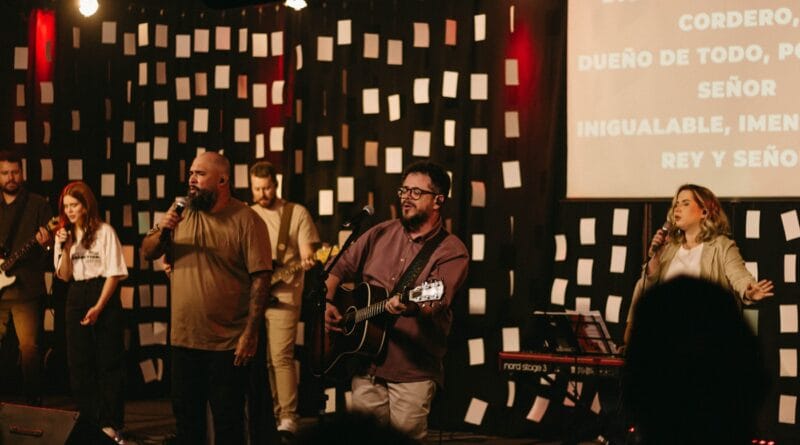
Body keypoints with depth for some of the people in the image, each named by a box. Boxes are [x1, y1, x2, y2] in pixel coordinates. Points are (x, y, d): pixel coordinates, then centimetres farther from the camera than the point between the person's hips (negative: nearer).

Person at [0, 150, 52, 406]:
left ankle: (34, 401, 0)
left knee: (29, 347, -8)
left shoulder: (38, 205, 5)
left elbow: (52, 239, 2)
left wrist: (46, 243, -20)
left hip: (26, 289, -3)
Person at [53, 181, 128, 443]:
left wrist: (98, 307, -14)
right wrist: (65, 247, -10)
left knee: (109, 362, -1)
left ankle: (110, 423, 4)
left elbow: (114, 273, -8)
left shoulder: (104, 232, -7)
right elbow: (65, 276, 5)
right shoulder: (64, 234, 7)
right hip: (76, 298, 5)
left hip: (104, 295, -5)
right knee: (79, 362, 6)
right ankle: (87, 421, 15)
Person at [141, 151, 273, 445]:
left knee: (227, 420, 5)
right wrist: (163, 231, -14)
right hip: (184, 339, 5)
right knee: (185, 415, 16)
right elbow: (147, 253, 8)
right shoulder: (181, 212, 6)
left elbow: (260, 278, -13)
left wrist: (251, 333, -18)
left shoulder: (246, 220, -10)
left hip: (228, 343, -5)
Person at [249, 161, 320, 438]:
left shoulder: (297, 213, 1)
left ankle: (288, 417, -11)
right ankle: (272, 413, 17)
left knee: (281, 356, -14)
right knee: (262, 358, 7)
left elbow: (306, 254, -3)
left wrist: (307, 261, -25)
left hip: (283, 296, -5)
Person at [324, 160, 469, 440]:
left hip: (413, 370, -4)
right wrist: (326, 303, 1)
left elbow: (435, 303, -22)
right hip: (366, 362, 5)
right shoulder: (381, 234, 9)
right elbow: (340, 269, 17)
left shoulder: (451, 251, -7)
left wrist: (410, 305, -42)